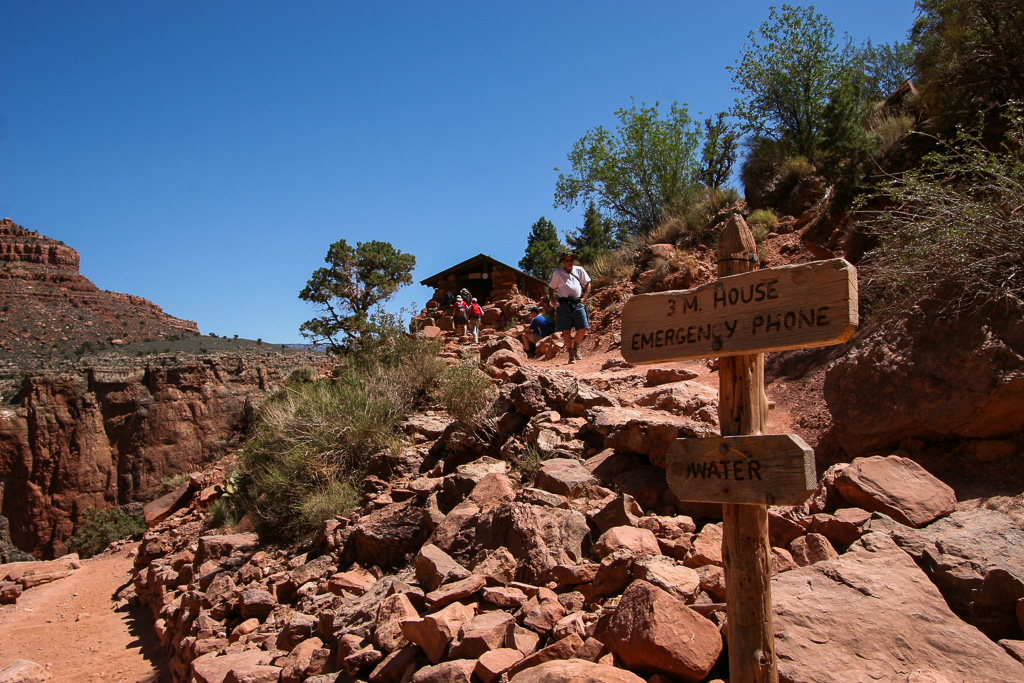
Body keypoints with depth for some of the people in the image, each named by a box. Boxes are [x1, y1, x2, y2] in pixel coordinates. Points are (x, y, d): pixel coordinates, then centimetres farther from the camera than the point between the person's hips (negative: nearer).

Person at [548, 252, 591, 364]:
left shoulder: (579, 270, 12)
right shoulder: (557, 274, 7)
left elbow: (588, 284, 18)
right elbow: (551, 289, 12)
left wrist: (584, 297, 5)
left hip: (578, 303, 2)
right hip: (564, 304, -2)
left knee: (583, 328, -5)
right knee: (566, 330, -4)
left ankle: (575, 346, 23)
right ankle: (571, 355, 6)